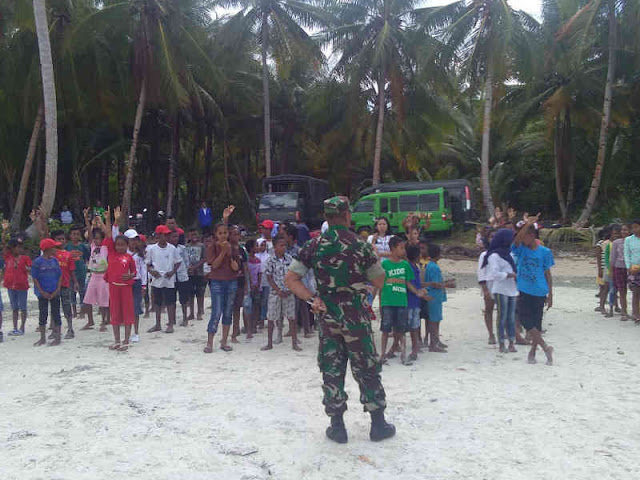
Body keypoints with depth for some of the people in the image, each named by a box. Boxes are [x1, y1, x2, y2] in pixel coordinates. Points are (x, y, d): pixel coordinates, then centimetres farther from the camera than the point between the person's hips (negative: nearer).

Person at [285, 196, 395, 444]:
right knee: (367, 370, 10)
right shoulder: (360, 245, -10)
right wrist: (373, 258, 14)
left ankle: (337, 426, 17)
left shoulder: (313, 246, -2)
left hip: (327, 316, 3)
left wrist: (312, 299, -4)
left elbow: (290, 279, -4)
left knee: (332, 371, 11)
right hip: (356, 316, -2)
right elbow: (379, 282, -2)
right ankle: (378, 424, 19)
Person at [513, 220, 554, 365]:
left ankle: (533, 351, 9)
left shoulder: (544, 252, 1)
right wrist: (528, 224, -26)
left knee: (536, 323, 2)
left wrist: (550, 295, 7)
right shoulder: (520, 249, 3)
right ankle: (545, 347, 10)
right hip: (523, 291, 1)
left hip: (539, 292, -1)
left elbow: (548, 274, 7)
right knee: (526, 321, -1)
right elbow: (516, 240, -22)